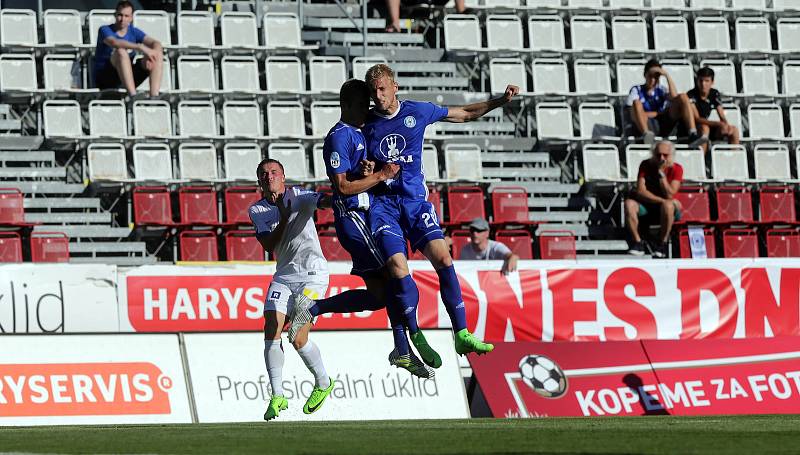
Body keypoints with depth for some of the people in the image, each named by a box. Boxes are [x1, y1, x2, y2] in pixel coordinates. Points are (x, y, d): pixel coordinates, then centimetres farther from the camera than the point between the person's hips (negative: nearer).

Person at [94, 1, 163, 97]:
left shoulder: (134, 32, 9)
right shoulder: (105, 30, -6)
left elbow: (156, 44, -4)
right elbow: (114, 42, -30)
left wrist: (151, 54, -28)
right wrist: (140, 47, -39)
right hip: (104, 77, -5)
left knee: (159, 55, -11)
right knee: (121, 51, -34)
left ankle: (154, 96, -29)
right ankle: (133, 96, -46)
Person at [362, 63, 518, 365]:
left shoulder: (418, 112, 4)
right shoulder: (366, 124, 3)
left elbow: (465, 114, 16)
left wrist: (500, 101, 7)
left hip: (414, 199, 1)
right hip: (382, 203, -1)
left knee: (443, 259, -14)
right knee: (398, 268, -19)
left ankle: (462, 335, -10)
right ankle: (415, 337, -7)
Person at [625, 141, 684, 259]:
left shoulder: (676, 169, -8)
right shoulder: (646, 165, -3)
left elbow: (670, 195, -19)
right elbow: (640, 191, -12)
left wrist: (661, 173, -23)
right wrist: (662, 200, -22)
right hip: (647, 205, 3)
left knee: (668, 205, -39)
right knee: (629, 203, -27)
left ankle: (662, 244, -27)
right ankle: (638, 243, -23)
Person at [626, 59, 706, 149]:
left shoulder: (661, 90, 22)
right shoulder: (636, 90, 12)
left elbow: (674, 97, -3)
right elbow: (633, 114, -4)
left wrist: (667, 76, -3)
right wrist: (658, 113, 0)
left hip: (664, 126, 3)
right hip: (646, 125, -3)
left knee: (682, 97, -12)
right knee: (637, 103, -30)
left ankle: (692, 135, -34)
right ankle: (646, 134, -55)